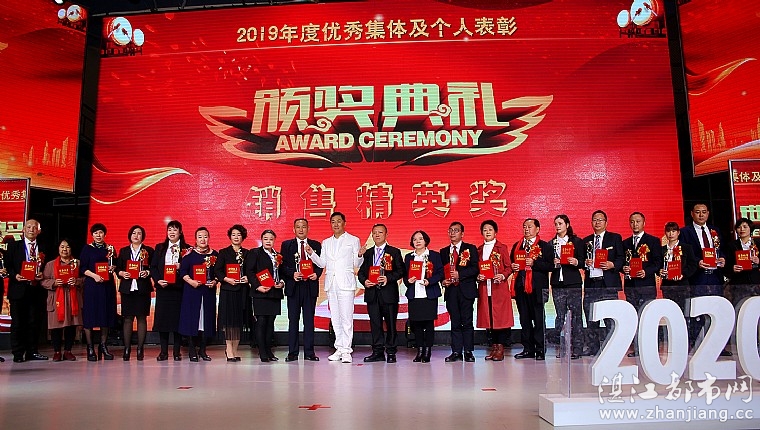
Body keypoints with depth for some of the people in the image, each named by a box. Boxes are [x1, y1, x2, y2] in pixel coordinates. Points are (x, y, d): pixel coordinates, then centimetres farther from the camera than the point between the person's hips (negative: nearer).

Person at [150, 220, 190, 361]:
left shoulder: (187, 249, 5)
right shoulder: (160, 248, 13)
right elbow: (153, 267, 8)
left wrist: (181, 267, -16)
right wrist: (158, 280, -6)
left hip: (179, 288, -2)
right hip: (163, 287, 2)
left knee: (178, 318, -1)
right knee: (162, 317, 2)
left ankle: (177, 351, 8)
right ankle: (163, 351, 9)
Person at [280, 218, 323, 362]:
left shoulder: (316, 245, 11)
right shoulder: (286, 245, 8)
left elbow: (320, 264, 9)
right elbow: (283, 265, 3)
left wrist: (317, 274, -11)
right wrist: (292, 274, -14)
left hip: (310, 286, 1)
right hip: (293, 286, -1)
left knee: (309, 319, 3)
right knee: (293, 319, 2)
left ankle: (309, 352, 9)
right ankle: (292, 353, 8)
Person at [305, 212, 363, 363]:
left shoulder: (353, 240, 7)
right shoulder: (326, 243, 18)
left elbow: (357, 264, 4)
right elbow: (322, 263, 13)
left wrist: (360, 256, -16)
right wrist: (311, 253, 0)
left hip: (346, 282, -4)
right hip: (330, 283, 5)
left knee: (346, 317, -9)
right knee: (335, 318, 7)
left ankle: (346, 350, -6)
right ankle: (339, 348, 15)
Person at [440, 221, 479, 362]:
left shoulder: (470, 249, 5)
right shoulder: (444, 252, 16)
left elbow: (475, 268, -5)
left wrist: (459, 274, -15)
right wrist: (443, 280, -4)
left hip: (466, 290, -3)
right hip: (451, 291, 3)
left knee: (467, 322, -2)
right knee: (455, 323, 5)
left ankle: (469, 352, 5)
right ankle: (456, 352, 9)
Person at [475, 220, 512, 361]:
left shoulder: (502, 248, 2)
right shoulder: (479, 250, 13)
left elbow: (508, 267, 1)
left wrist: (503, 276, -16)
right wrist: (478, 276, -3)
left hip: (499, 287, -4)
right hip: (484, 287, 4)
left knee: (500, 316, -4)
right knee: (489, 317, 5)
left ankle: (500, 348, 1)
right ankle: (494, 347, 13)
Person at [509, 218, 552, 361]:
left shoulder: (544, 246, 2)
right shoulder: (516, 246, 17)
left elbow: (550, 265, -7)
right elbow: (511, 263, 19)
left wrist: (534, 263, -17)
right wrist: (512, 267, -2)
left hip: (538, 287, -5)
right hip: (521, 286, 5)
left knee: (538, 318, -2)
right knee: (524, 319, 8)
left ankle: (540, 350, 5)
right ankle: (528, 349, 15)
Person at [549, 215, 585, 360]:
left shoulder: (577, 241, 5)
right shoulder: (551, 243, 13)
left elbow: (583, 262, 2)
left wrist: (576, 262, -18)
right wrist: (553, 263, -8)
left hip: (573, 282, -3)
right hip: (557, 283, 3)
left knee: (576, 314, -3)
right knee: (560, 315, 4)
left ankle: (577, 348, 1)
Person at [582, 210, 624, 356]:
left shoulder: (615, 238, 9)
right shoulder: (586, 241, 18)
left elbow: (621, 258, 3)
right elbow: (582, 259, 17)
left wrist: (612, 265, -15)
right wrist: (584, 263, -4)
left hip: (608, 283, -3)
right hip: (591, 283, 3)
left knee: (610, 317, -6)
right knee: (590, 317, 4)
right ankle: (592, 347, 12)